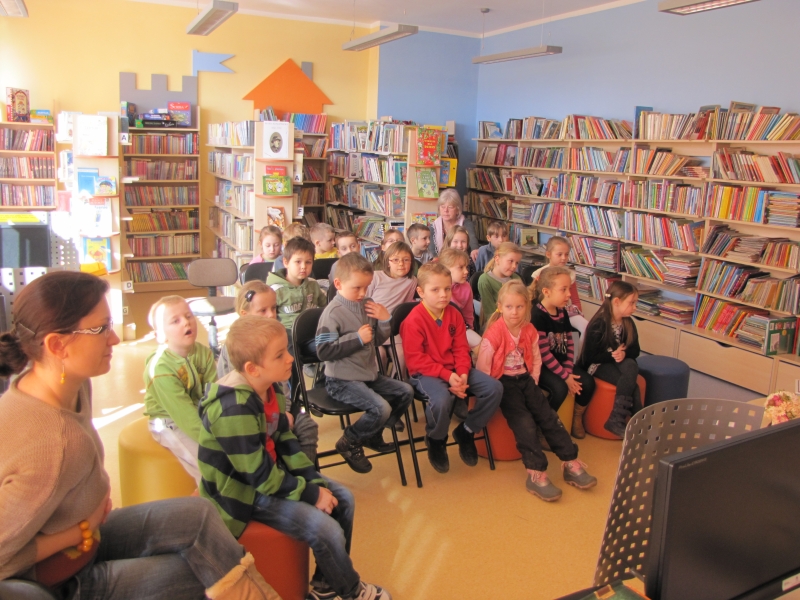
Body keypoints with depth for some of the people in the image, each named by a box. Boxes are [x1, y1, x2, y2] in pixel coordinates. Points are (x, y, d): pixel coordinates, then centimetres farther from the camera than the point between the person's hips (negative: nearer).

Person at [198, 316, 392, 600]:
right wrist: (310, 494, -18)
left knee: (343, 499, 6)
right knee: (326, 529, -18)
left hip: (271, 474, 9)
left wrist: (315, 483, -5)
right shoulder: (234, 411, -31)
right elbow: (259, 475, -27)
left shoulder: (269, 389, -3)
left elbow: (285, 441, 4)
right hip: (243, 492, -9)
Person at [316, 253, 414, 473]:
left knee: (406, 391, 8)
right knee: (381, 407, -24)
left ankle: (373, 435, 24)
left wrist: (385, 321, -6)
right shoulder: (333, 313, -16)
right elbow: (323, 351, -22)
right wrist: (357, 338, -22)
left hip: (369, 374, 9)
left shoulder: (367, 305, 6)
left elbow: (378, 340, 14)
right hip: (342, 380, -8)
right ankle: (349, 443, 3)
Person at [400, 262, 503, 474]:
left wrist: (462, 374, -13)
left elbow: (461, 349, 6)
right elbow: (415, 359, -16)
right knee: (441, 399, -38)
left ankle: (466, 432, 10)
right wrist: (447, 375, -22)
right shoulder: (414, 320, -14)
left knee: (494, 387, -10)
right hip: (425, 374, -6)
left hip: (454, 371, 6)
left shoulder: (454, 314, 6)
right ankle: (436, 440, -3)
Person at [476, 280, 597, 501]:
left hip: (525, 379, 6)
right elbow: (482, 367, -14)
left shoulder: (529, 331, 4)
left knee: (548, 415, -6)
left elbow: (536, 359, 14)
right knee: (524, 421, -21)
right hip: (503, 381, -6)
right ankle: (536, 473, -21)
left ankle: (570, 462, 0)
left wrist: (533, 383, 3)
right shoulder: (494, 333, -15)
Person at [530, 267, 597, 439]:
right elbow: (543, 353, -22)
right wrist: (565, 376, -18)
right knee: (560, 388, -30)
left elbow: (569, 344, 8)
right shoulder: (537, 315, -19)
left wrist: (568, 370, -7)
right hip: (541, 366, -8)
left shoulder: (562, 313, 7)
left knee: (588, 382, -7)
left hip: (561, 363, 8)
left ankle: (577, 419, 16)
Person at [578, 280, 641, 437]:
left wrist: (624, 354, -18)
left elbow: (635, 350, 5)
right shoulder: (598, 325, -17)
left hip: (621, 362, 6)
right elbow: (590, 357, -15)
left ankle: (617, 420, -27)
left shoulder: (628, 323, 2)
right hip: (598, 364, -6)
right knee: (630, 383, -30)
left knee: (631, 366, -31)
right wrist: (612, 355, -25)